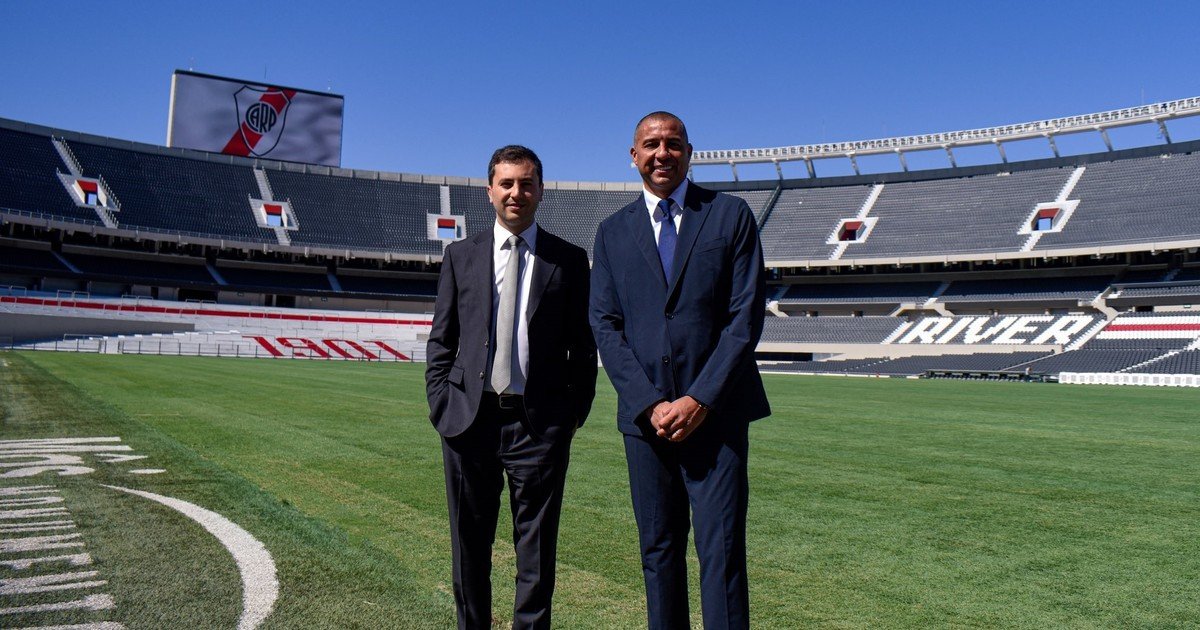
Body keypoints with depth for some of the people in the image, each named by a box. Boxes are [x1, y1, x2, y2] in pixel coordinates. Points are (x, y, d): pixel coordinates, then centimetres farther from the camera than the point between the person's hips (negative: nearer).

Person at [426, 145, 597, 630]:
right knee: (469, 545, 13)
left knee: (537, 549, 6)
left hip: (540, 424, -1)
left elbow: (583, 345, 6)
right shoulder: (461, 256, 9)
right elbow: (441, 341, 9)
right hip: (470, 420, 2)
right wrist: (441, 407, 0)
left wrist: (576, 412, -1)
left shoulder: (569, 260, 5)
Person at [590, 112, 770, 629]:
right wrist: (650, 404, -8)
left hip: (716, 412, -2)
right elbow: (605, 325, 4)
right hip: (645, 415, 3)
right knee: (658, 551, 10)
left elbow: (746, 315, -3)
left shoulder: (730, 215, 4)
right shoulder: (613, 232, 11)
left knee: (721, 551, -3)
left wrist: (701, 399, -12)